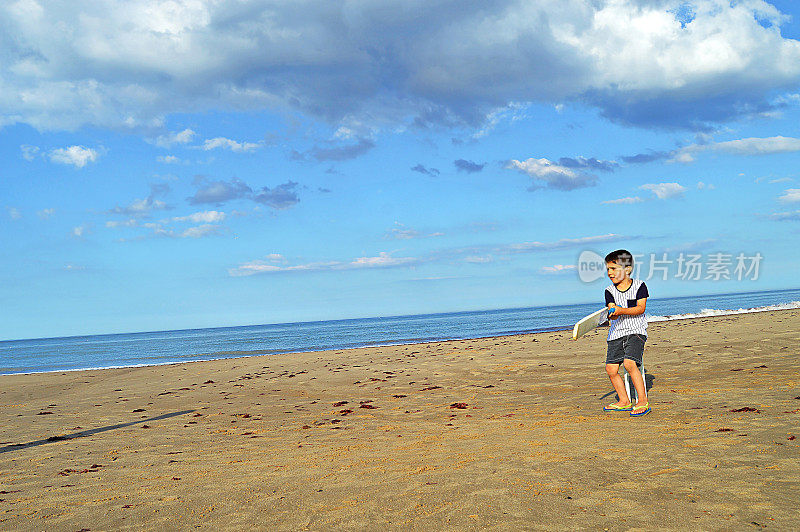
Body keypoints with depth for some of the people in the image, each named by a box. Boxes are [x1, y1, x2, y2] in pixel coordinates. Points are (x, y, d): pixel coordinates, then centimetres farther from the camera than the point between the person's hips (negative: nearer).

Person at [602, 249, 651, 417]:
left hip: (636, 331, -5)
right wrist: (612, 314, -30)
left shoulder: (639, 285, 0)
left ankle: (643, 401, -16)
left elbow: (641, 308, -11)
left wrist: (621, 310, -26)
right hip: (616, 333, 5)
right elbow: (613, 314, -5)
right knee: (611, 368, -3)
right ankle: (624, 401, 16)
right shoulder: (610, 291, 8)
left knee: (630, 363, -24)